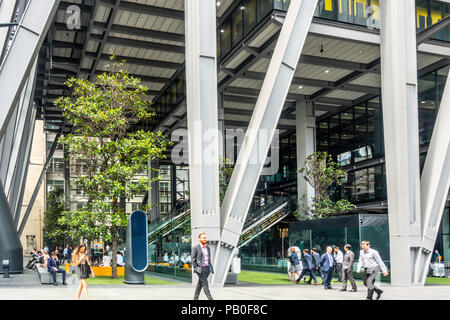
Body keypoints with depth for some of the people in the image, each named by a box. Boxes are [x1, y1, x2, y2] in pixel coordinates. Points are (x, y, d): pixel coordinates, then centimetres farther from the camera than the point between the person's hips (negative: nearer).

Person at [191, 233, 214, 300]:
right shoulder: (195, 248, -5)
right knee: (205, 284, -11)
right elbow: (193, 260, -6)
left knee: (200, 284, 11)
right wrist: (196, 269, -13)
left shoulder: (208, 248, 14)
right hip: (200, 269, -6)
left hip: (207, 269, 6)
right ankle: (210, 298, -14)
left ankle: (195, 298, 20)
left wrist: (211, 268, 10)